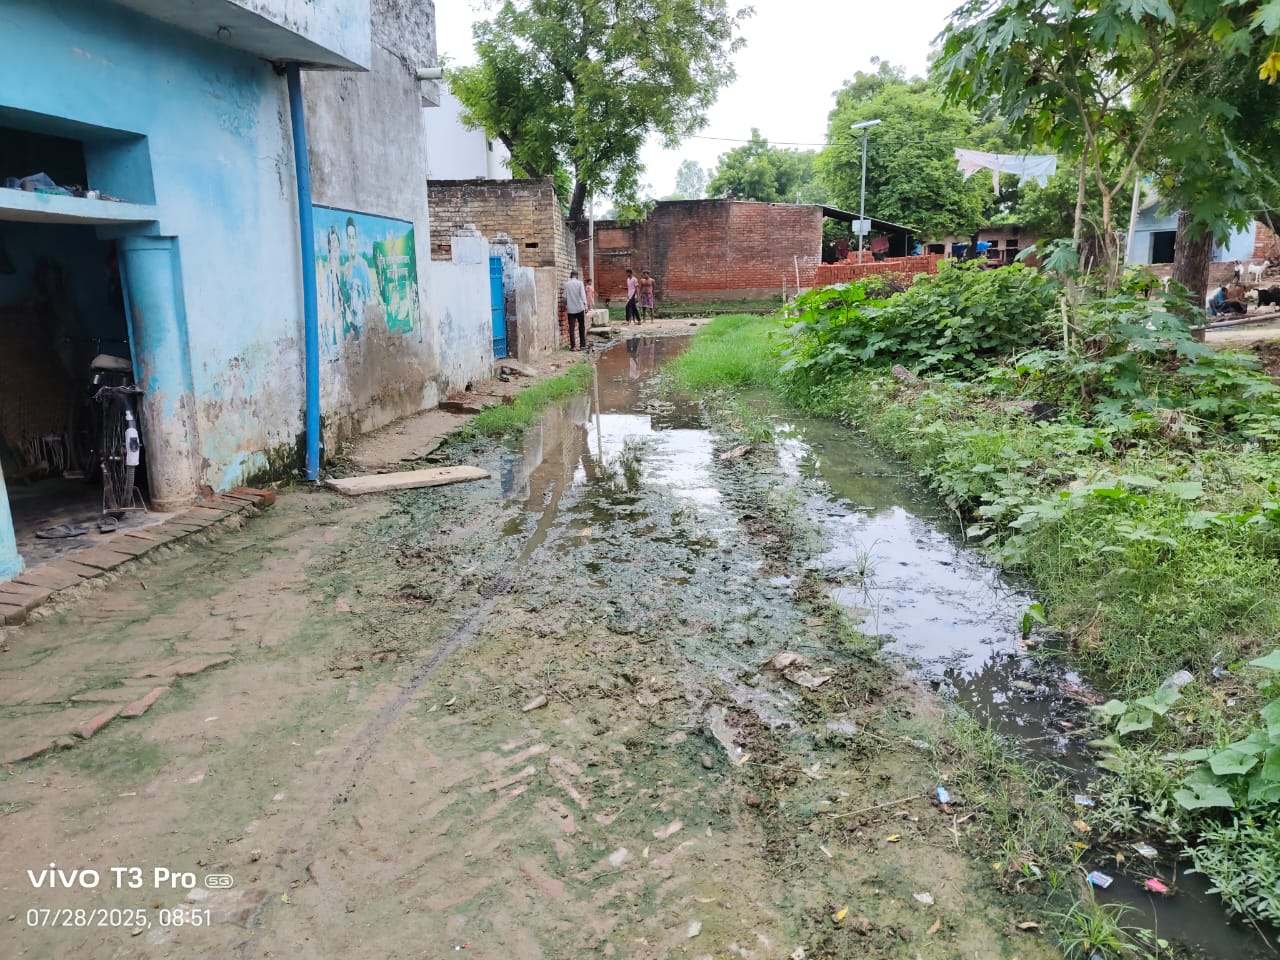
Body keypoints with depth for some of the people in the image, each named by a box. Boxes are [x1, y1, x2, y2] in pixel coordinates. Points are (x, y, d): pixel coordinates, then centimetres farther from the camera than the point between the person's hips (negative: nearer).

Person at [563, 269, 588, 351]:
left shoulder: (566, 284, 3)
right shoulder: (580, 283, -2)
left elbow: (565, 296, 6)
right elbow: (583, 295, -10)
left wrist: (565, 306, 19)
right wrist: (585, 305, -13)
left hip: (570, 309, 1)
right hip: (579, 308, -1)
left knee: (571, 328, 1)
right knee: (581, 327, 9)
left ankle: (572, 346, -2)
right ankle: (582, 345, 10)